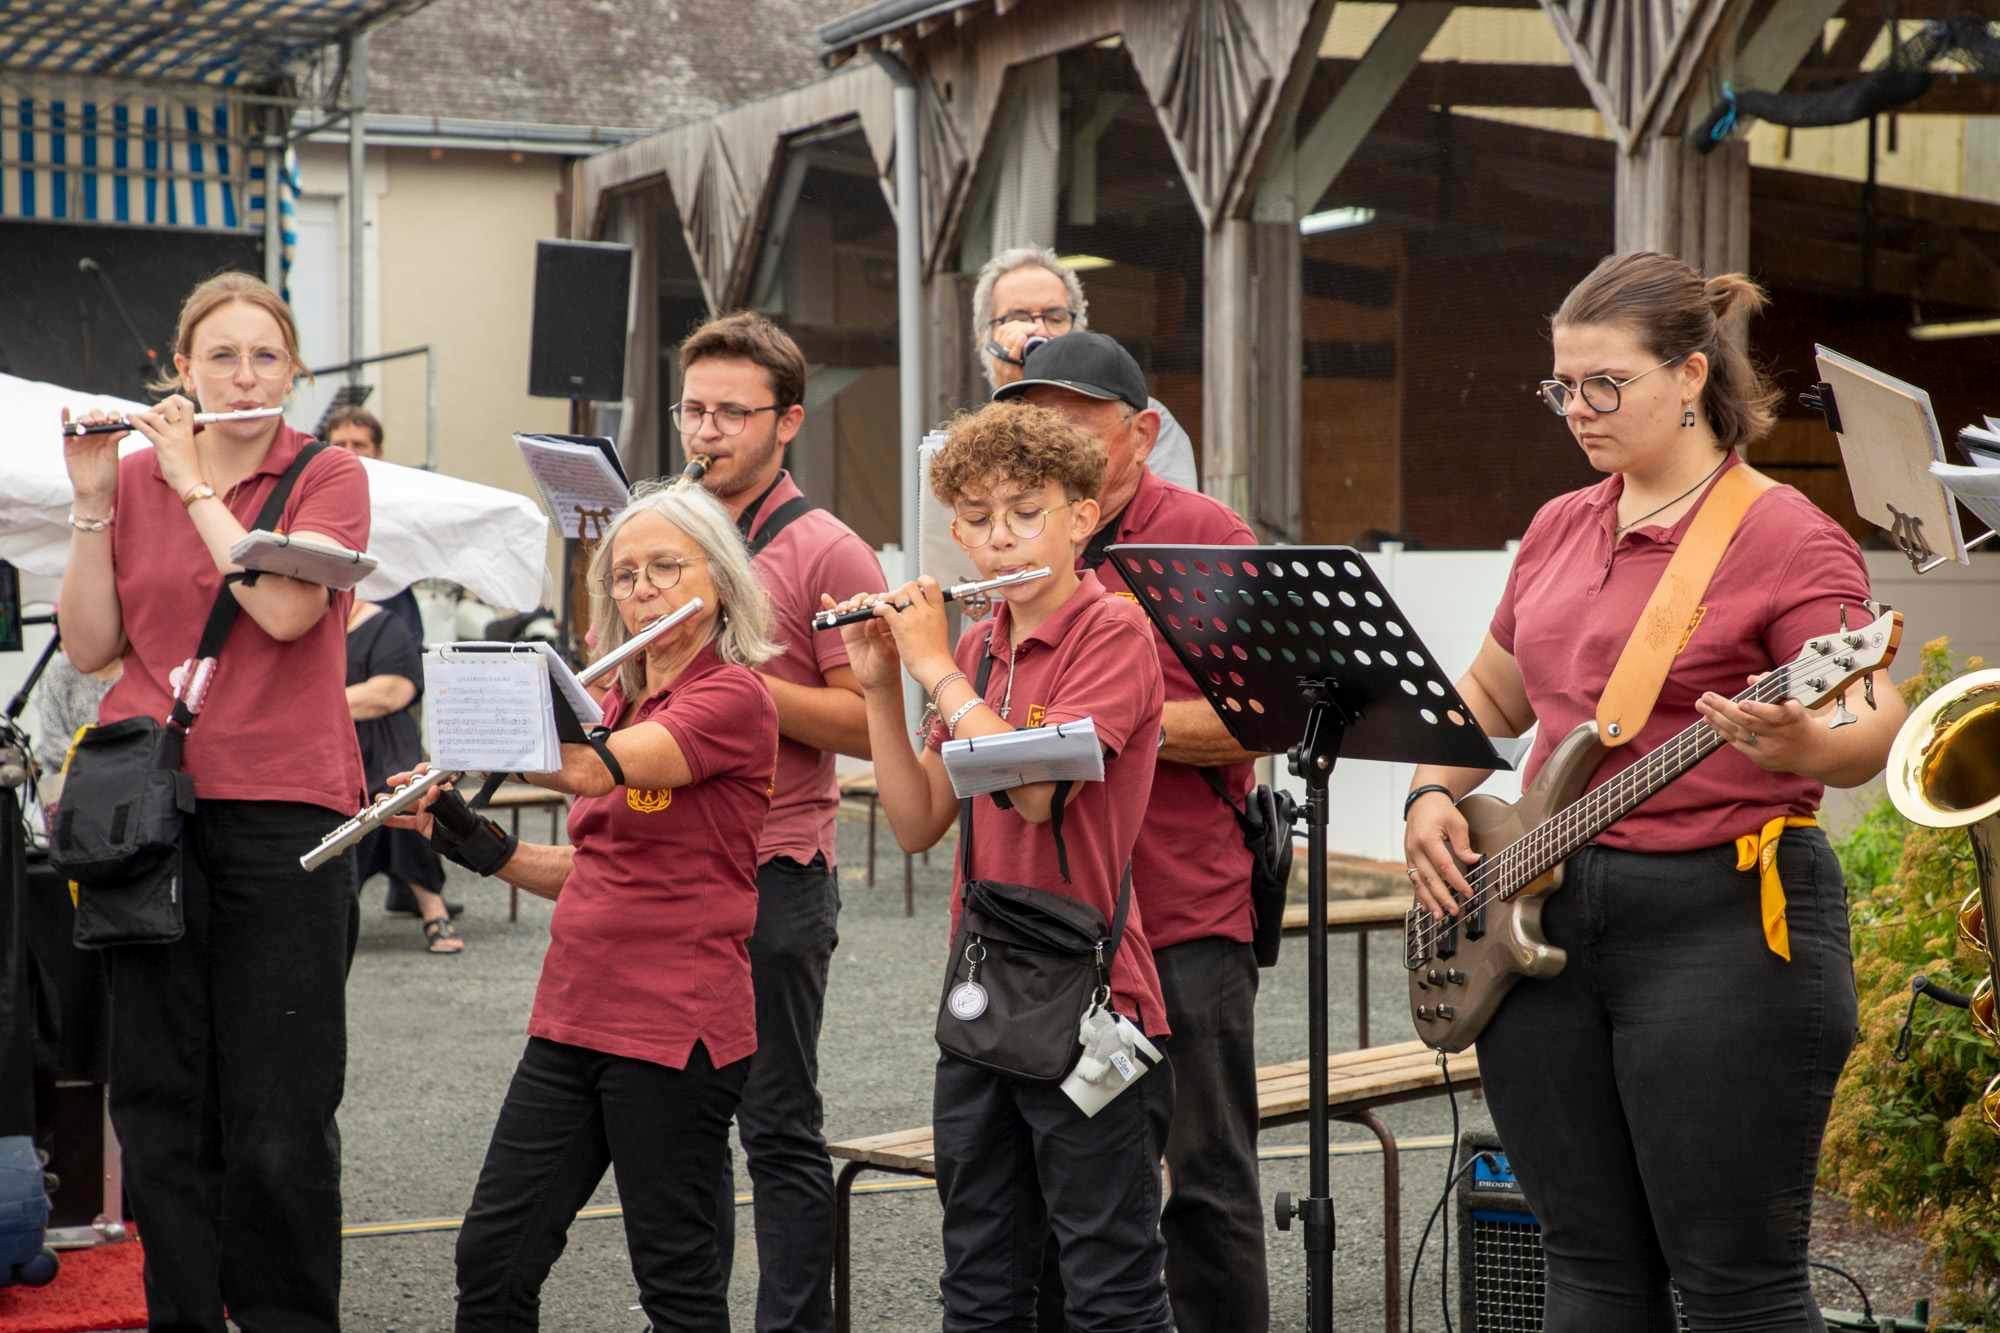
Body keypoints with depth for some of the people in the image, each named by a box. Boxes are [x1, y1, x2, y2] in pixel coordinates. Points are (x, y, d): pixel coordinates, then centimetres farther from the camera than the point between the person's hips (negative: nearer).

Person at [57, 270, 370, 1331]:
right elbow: (89, 646, 4)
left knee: (280, 1120, -2)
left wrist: (194, 483, -10)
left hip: (281, 809, -3)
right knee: (161, 1102, 6)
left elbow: (284, 607, -15)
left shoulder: (329, 477, 2)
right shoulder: (133, 478, 10)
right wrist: (93, 499, -5)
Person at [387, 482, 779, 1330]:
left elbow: (595, 769, -24)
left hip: (676, 1029, -8)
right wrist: (473, 844, 6)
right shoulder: (619, 704, 15)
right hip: (573, 1019, 8)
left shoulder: (733, 697, -11)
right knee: (492, 1256, 6)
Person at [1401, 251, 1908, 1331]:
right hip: (1536, 915, 7)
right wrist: (1431, 795, 8)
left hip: (1721, 926, -7)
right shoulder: (1559, 529, 14)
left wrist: (1804, 746, -38)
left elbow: (1872, 726, -16)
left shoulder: (1784, 535, -8)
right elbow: (1488, 697, 26)